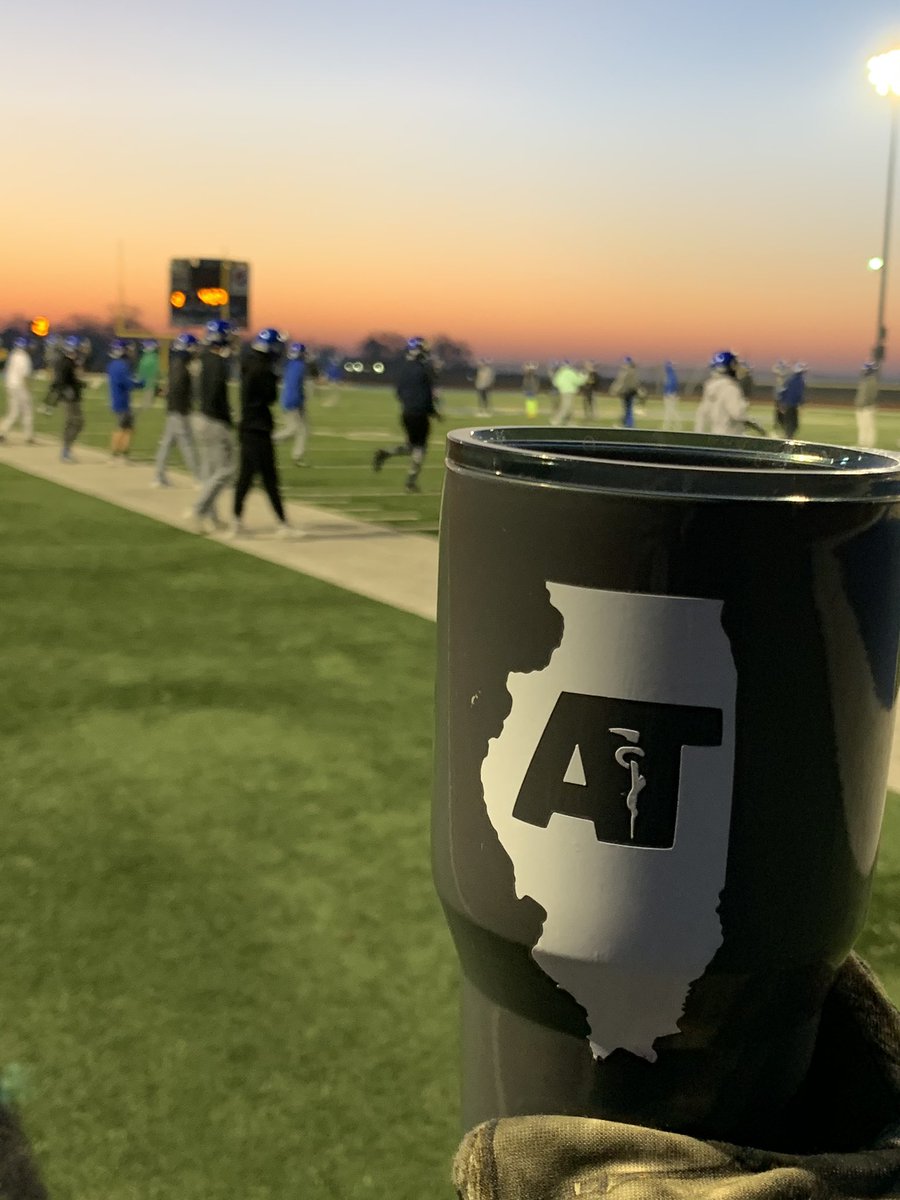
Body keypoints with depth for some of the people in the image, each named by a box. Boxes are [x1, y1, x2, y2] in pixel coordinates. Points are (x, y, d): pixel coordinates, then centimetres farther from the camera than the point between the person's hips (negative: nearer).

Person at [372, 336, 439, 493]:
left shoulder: (404, 367, 7)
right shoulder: (425, 367, -13)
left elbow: (399, 391, 12)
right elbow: (430, 393, -13)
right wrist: (433, 411, -1)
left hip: (406, 412, 7)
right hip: (420, 413, -7)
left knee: (412, 443, 20)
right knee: (420, 446, 4)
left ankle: (385, 454, -1)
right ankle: (411, 481, 3)